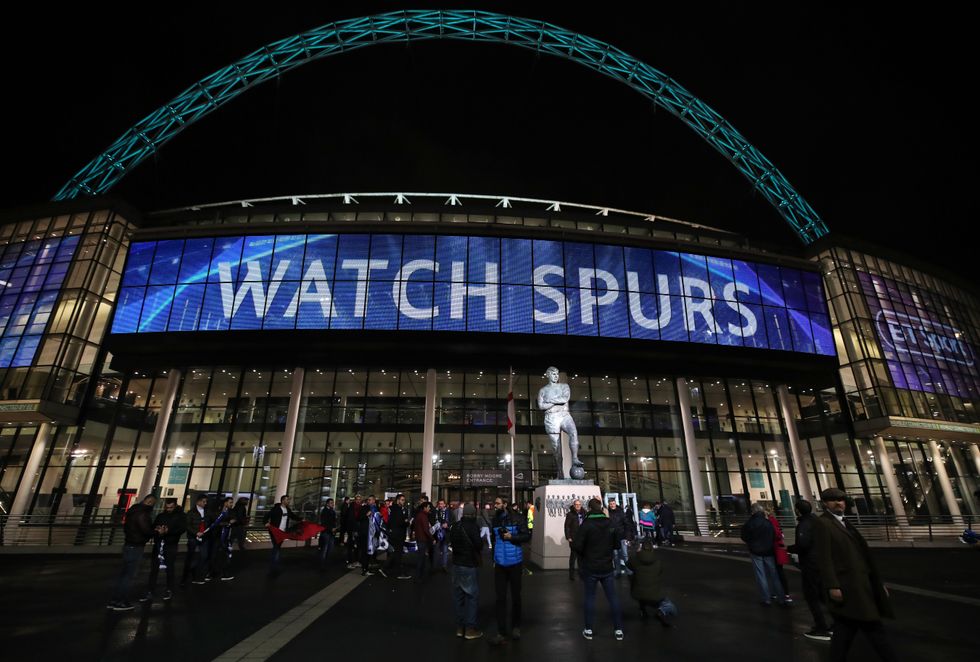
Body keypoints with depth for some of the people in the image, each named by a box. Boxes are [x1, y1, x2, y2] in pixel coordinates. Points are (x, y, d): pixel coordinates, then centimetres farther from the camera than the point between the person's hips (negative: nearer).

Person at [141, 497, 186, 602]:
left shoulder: (180, 516, -1)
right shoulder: (160, 516, 11)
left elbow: (183, 528, -13)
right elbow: (153, 527, 7)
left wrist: (168, 530, -24)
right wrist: (157, 530, -15)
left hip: (171, 545, -3)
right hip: (158, 544, 3)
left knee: (170, 569, 6)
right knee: (154, 569, 2)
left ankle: (169, 591, 20)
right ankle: (149, 593, 9)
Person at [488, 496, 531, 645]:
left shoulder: (517, 518, -13)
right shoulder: (495, 520, 2)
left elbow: (527, 536, -12)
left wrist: (511, 537, -24)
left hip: (515, 563, -3)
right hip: (500, 564, 3)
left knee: (516, 596, 14)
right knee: (500, 598, 4)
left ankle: (516, 627, 33)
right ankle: (501, 633, 13)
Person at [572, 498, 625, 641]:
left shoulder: (586, 524, -17)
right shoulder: (611, 524, -5)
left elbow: (577, 546, -20)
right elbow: (617, 545, 4)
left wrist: (584, 553, 1)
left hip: (590, 568, -3)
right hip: (607, 567, 3)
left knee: (590, 597, 10)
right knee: (613, 597, 13)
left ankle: (588, 630, 17)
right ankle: (618, 630, 18)